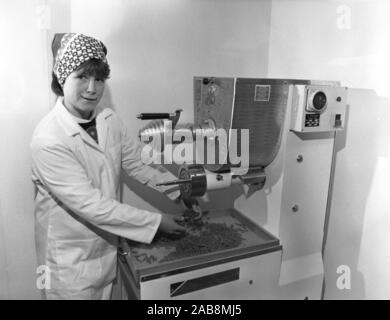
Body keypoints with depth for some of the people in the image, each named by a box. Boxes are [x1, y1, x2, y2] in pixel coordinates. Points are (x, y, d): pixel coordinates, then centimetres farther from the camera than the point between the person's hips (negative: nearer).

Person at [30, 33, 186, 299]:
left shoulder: (109, 120, -5)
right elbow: (89, 204, -27)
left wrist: (181, 190, -8)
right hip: (70, 258, -5)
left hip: (107, 244, 6)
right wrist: (156, 221, -25)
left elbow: (137, 163, 3)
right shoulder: (48, 139, -25)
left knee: (106, 292, 23)